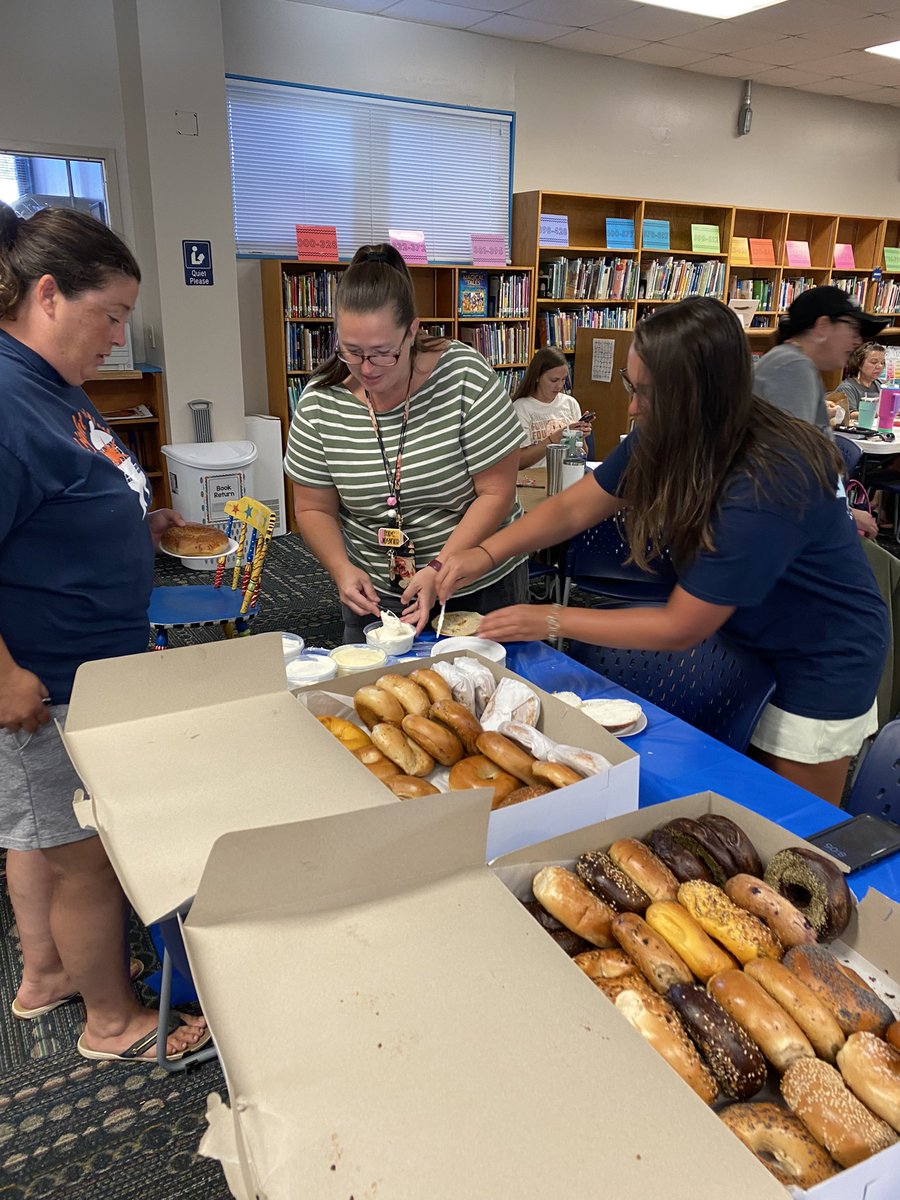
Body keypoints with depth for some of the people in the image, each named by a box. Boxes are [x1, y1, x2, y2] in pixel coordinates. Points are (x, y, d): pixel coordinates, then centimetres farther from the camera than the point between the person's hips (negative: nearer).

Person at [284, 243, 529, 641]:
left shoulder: (465, 377, -18)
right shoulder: (320, 402, -11)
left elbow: (496, 494, -15)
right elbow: (314, 509, -1)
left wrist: (439, 571, -23)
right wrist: (342, 570, -19)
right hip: (373, 595, 2)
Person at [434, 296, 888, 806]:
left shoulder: (765, 485, -36)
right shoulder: (665, 439, -15)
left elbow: (679, 627, -29)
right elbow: (574, 506, -4)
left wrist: (550, 621, -24)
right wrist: (485, 553, -16)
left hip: (821, 663, -6)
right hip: (745, 638, 6)